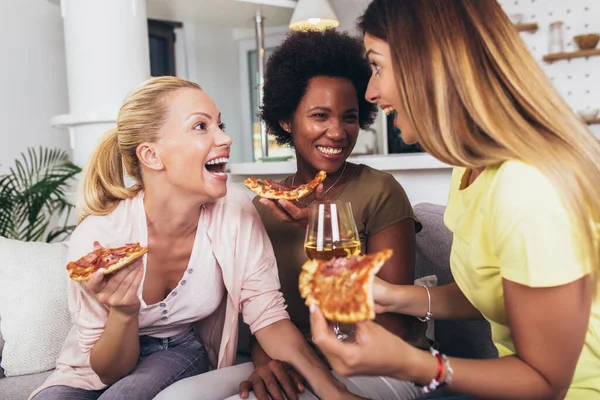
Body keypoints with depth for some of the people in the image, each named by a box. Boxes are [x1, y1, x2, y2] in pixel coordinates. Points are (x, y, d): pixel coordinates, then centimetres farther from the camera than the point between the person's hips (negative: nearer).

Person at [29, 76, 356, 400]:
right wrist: (123, 314, -37)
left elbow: (268, 316, -15)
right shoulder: (97, 236, -26)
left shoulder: (236, 212, -21)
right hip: (104, 372, 0)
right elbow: (110, 373, -15)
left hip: (186, 353, 0)